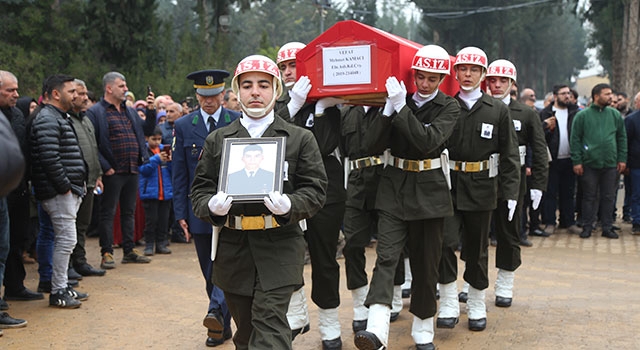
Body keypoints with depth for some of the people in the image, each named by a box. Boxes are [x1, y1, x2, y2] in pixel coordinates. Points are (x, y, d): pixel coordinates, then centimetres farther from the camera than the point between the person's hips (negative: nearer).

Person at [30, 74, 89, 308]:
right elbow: (49, 158, -24)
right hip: (59, 192, -10)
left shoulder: (60, 118, 20)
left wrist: (77, 186, 15)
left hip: (69, 191, 10)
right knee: (67, 239, -7)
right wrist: (64, 187, -18)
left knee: (65, 240, 14)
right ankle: (57, 292, 0)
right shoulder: (47, 119, -14)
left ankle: (62, 286, 22)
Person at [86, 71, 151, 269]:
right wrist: (105, 167, -16)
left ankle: (129, 251, 21)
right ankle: (107, 254, 6)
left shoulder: (130, 112, 16)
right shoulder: (95, 112, -7)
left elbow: (144, 132, 22)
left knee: (129, 212, 13)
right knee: (108, 213, 0)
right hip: (113, 173, -7)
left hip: (132, 171, 7)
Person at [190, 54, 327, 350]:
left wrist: (290, 206, -20)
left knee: (269, 322, -14)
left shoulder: (300, 139, 6)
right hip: (233, 247, 3)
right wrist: (212, 206, -13)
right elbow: (200, 190, 10)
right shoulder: (217, 141, 12)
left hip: (279, 246, -3)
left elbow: (315, 190, 1)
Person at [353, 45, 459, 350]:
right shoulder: (398, 99, 4)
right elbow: (376, 140, -5)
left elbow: (428, 141, -19)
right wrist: (389, 107, -18)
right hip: (394, 187, 1)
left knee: (425, 263, 6)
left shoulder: (448, 107, -2)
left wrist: (402, 107, -23)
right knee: (385, 256, -13)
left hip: (429, 192, -1)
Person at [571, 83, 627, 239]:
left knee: (609, 197, 7)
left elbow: (622, 137, 12)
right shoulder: (582, 115, -1)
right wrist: (576, 161, -7)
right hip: (589, 164, -3)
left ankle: (607, 227, 15)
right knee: (589, 197, 4)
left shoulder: (615, 115, 8)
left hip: (611, 164, 3)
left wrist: (622, 159, 5)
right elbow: (575, 139, -1)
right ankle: (587, 227, 13)